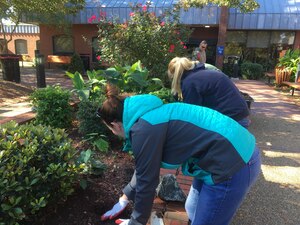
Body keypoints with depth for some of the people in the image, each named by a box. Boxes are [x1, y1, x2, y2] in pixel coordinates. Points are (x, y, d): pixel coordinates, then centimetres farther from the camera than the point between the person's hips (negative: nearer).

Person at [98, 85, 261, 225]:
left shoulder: (144, 129, -19)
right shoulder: (148, 115, 11)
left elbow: (146, 182, -9)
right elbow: (144, 167, 22)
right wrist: (125, 197, 32)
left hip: (231, 164, -9)